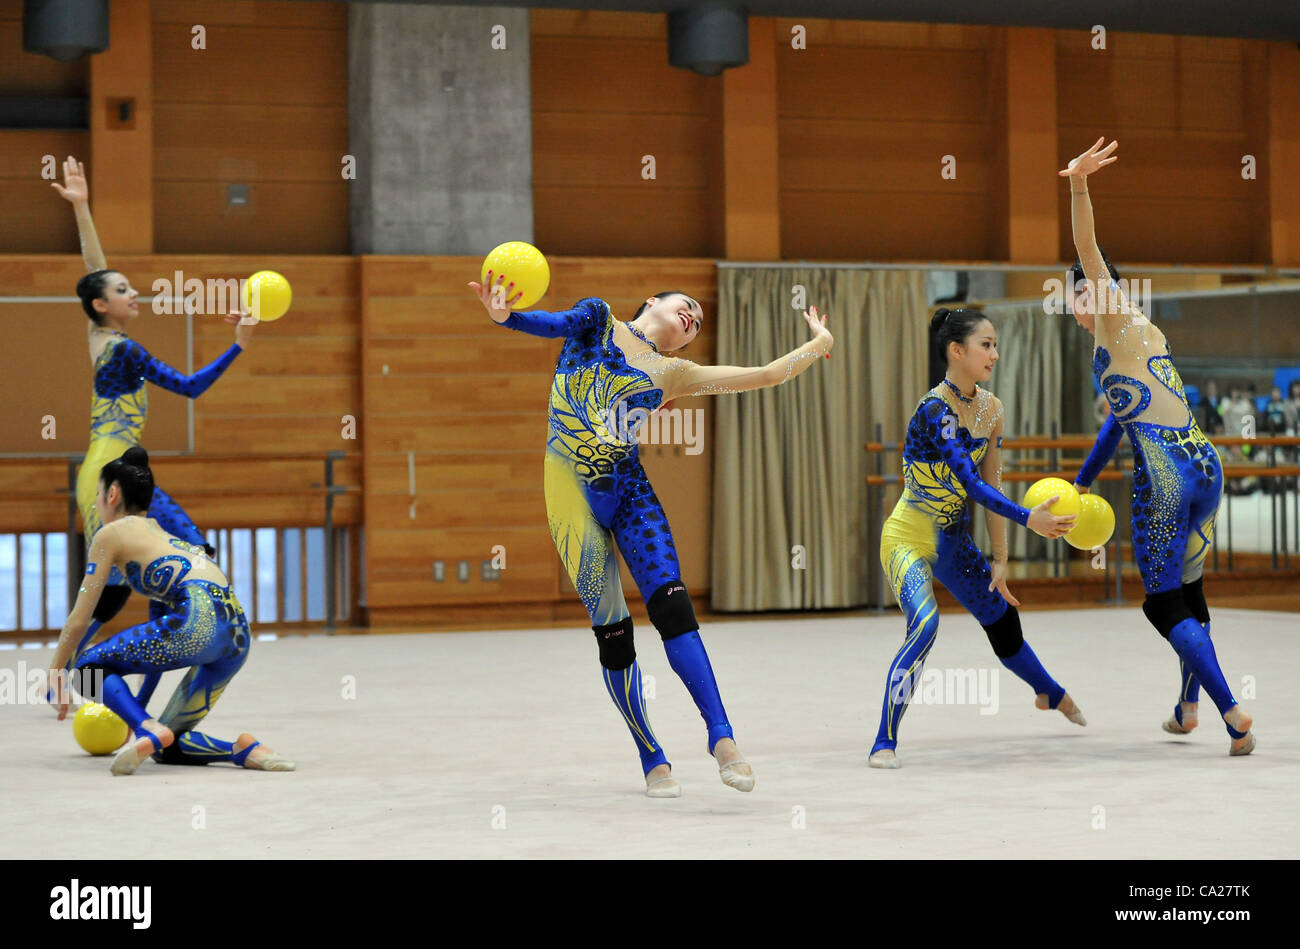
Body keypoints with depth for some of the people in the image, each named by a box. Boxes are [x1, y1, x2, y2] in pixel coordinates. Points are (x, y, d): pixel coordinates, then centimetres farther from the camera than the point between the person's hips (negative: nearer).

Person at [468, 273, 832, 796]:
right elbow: (558, 323, -11)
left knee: (672, 606, -15)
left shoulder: (674, 372, 19)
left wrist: (819, 343, 23)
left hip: (629, 488, 3)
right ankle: (651, 758, 6)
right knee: (611, 628, -3)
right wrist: (505, 315, -30)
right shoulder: (599, 319, 10)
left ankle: (721, 735, -17)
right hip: (570, 484, -3)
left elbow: (766, 374, 23)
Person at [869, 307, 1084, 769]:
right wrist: (1028, 519, -40)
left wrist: (1000, 560, 3)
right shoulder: (935, 409, -25)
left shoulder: (991, 409, -1)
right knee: (925, 625, -30)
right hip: (909, 538, -7)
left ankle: (1051, 694, 49)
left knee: (1004, 623, 20)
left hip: (953, 541, 7)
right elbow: (970, 483, -31)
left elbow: (991, 483, 3)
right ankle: (884, 743, -23)